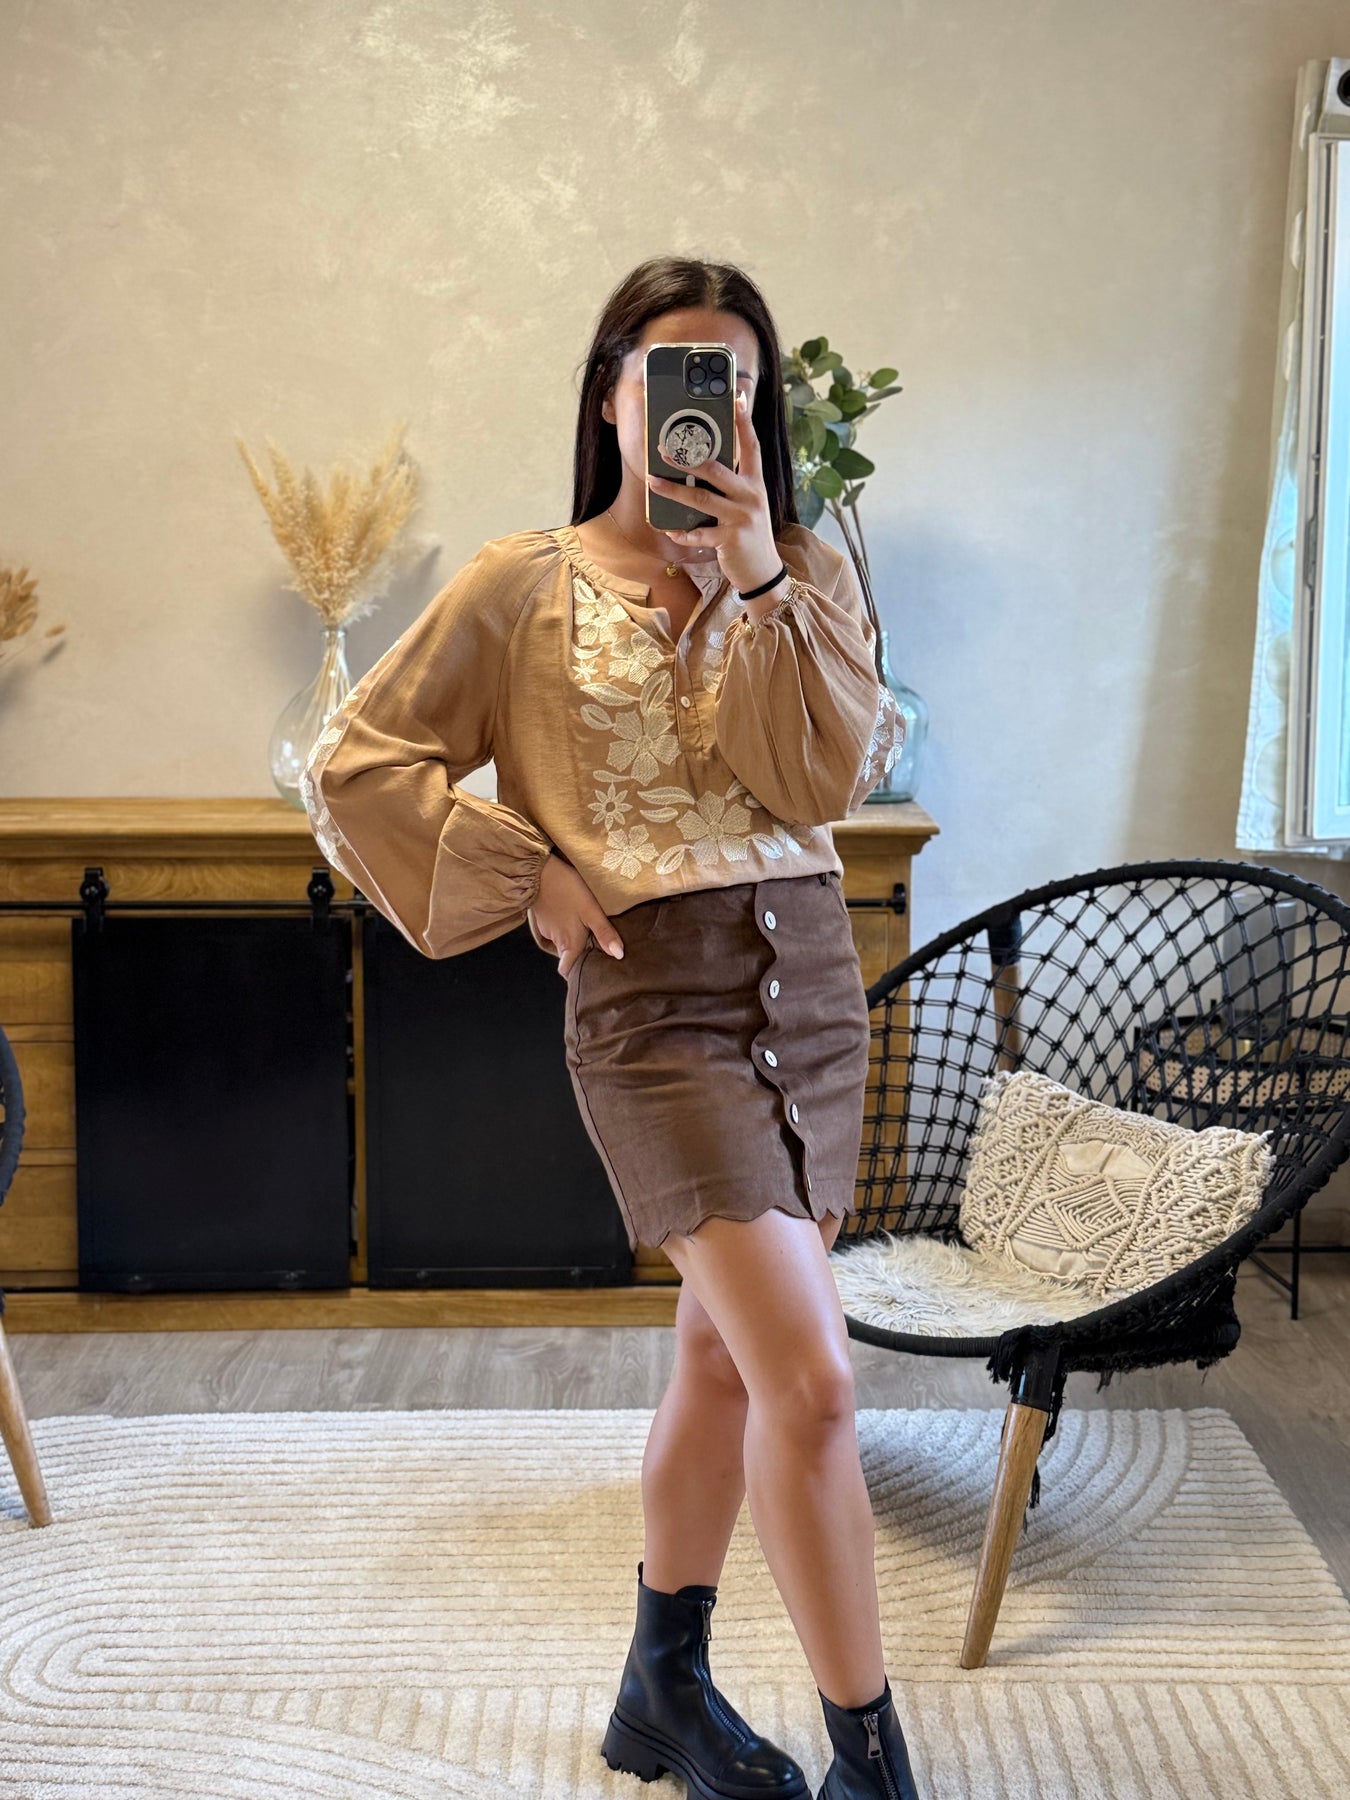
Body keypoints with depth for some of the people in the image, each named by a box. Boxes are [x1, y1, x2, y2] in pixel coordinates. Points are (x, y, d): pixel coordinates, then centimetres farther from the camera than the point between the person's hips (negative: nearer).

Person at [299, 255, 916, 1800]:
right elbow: (356, 764, 0)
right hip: (656, 995, -5)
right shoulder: (524, 587, 0)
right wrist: (527, 873, -6)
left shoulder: (803, 573, 9)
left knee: (726, 1351, 15)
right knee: (810, 1381, -14)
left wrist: (754, 573, -14)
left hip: (809, 984, 5)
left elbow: (825, 777, -6)